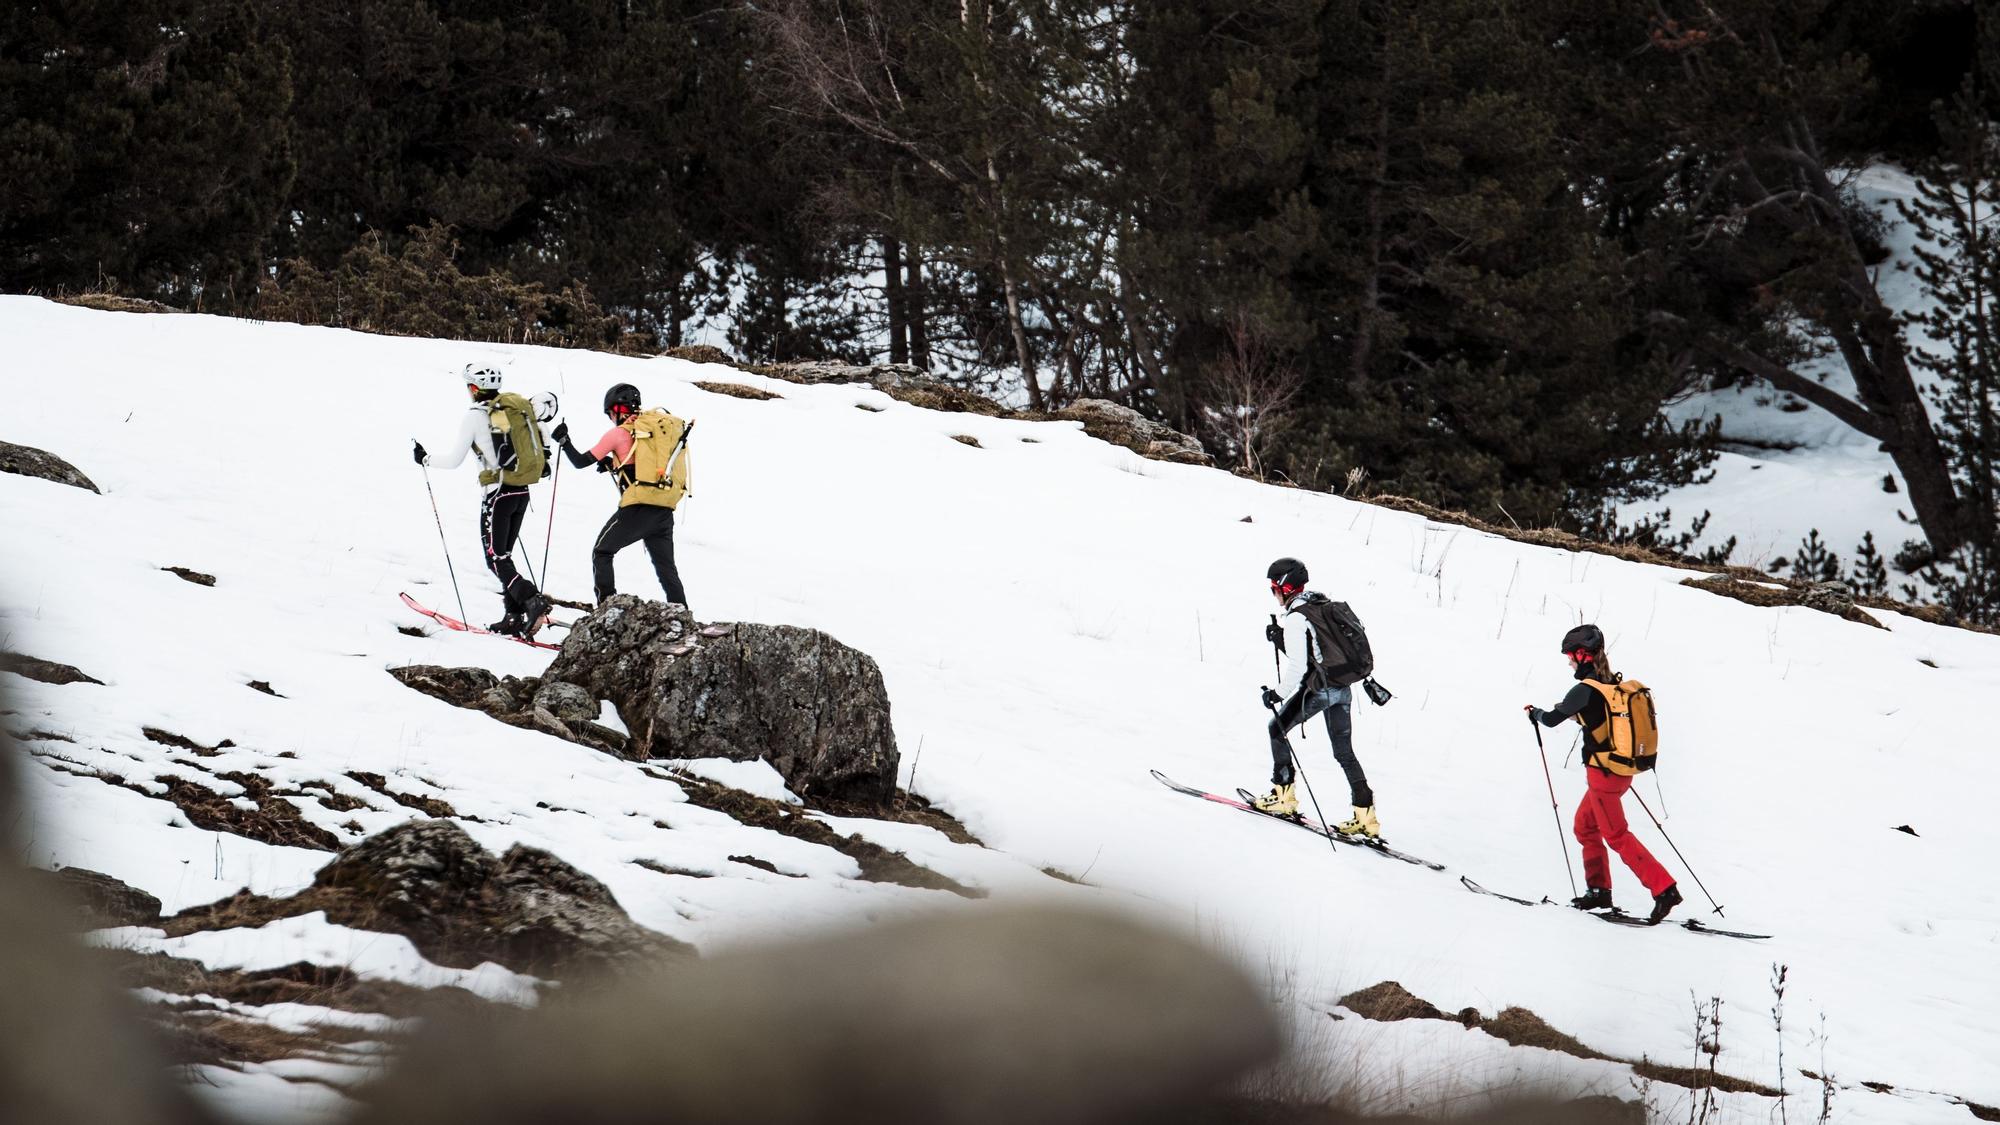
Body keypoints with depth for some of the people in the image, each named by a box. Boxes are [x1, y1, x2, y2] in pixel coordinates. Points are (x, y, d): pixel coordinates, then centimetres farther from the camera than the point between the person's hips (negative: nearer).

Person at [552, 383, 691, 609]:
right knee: (666, 566, 12)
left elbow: (581, 461, 5)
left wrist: (563, 441, 20)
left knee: (601, 552, 13)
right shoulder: (662, 424, 15)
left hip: (637, 507, -5)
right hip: (665, 511, 5)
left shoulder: (619, 433, 0)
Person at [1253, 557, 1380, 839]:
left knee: (1277, 729, 13)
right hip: (1344, 688, 8)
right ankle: (1365, 814, 4)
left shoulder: (1295, 618, -14)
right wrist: (1282, 639, 18)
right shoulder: (1325, 605, 11)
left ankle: (1283, 795, 14)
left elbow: (1297, 667, -19)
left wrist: (1279, 694, -9)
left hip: (1318, 688, -8)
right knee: (1344, 751, 11)